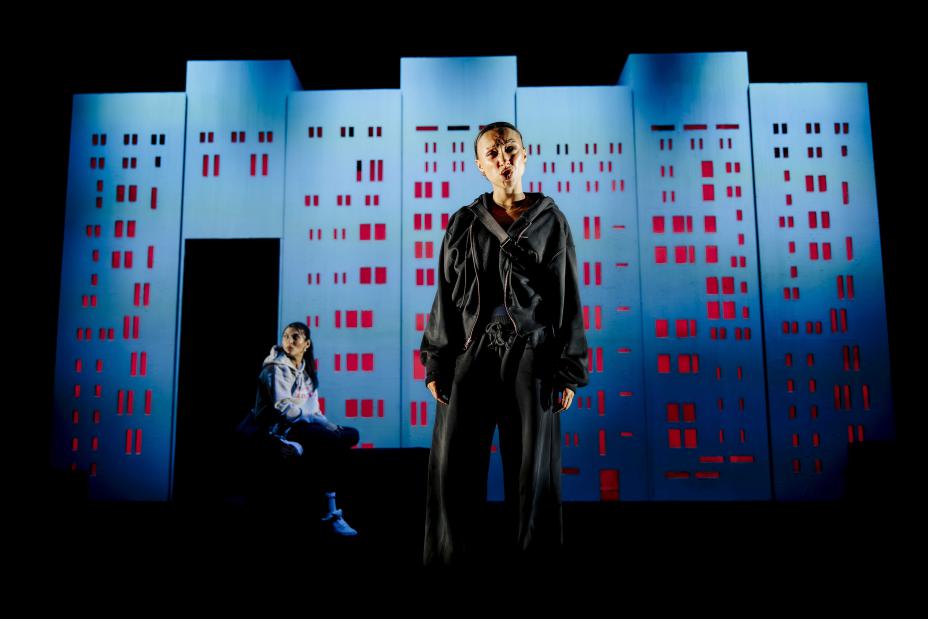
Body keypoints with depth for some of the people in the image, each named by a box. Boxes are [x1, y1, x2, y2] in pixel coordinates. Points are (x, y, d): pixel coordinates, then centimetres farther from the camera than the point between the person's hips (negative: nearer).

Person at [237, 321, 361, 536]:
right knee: (334, 442, -25)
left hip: (301, 426, 8)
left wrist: (327, 424, -6)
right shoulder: (276, 369, -7)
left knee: (351, 434, -1)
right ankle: (331, 512, -21)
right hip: (279, 430, -8)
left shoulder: (307, 371, 15)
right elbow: (283, 408, -18)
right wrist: (322, 422, -19)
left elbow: (313, 410, 13)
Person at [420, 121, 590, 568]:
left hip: (531, 358, -1)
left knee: (531, 474, 3)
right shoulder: (463, 223, 9)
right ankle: (453, 556, 14)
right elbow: (446, 297, 8)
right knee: (454, 472, -1)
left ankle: (530, 556, 18)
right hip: (469, 356, 1)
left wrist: (568, 371, -3)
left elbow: (568, 299, 3)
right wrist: (435, 363, 1)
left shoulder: (551, 222, 5)